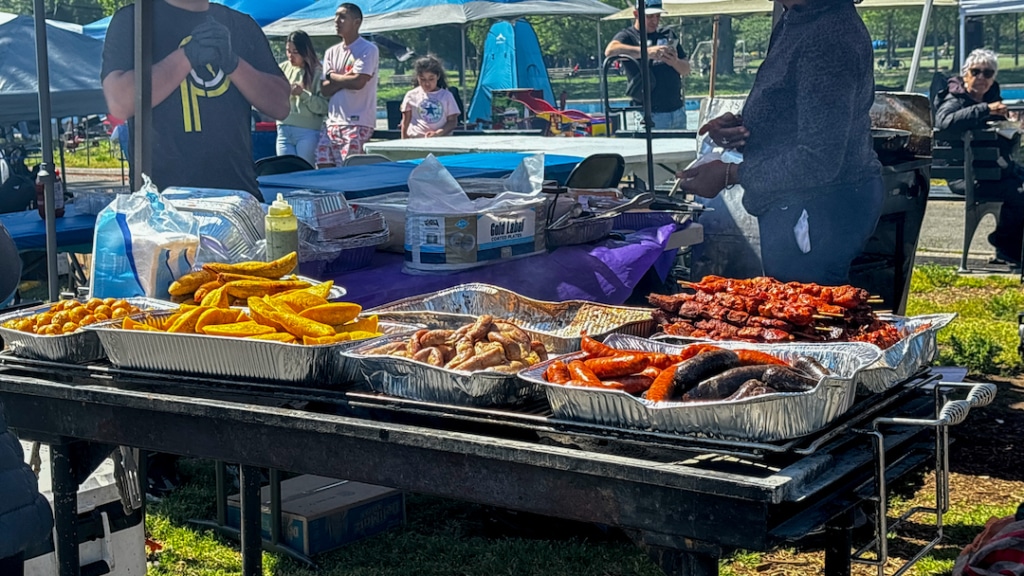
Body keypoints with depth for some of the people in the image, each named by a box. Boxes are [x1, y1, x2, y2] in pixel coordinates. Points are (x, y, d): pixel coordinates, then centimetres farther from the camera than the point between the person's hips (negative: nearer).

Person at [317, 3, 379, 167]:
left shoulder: (368, 50, -3)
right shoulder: (331, 52, 16)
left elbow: (358, 82, -15)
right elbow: (325, 89, 7)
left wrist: (333, 76, 0)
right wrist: (347, 78, -7)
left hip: (357, 123, -6)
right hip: (332, 122, 7)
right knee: (324, 168, 0)